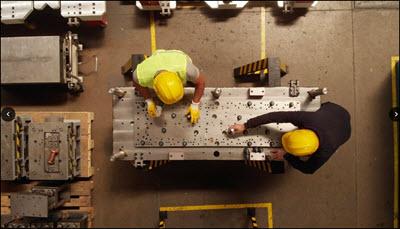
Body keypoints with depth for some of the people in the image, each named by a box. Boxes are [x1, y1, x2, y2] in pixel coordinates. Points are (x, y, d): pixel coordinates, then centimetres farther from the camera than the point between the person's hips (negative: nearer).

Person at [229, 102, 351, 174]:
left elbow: (308, 169, -25)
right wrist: (245, 126, -40)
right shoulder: (307, 119, -44)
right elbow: (276, 116, -42)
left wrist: (285, 155, -28)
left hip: (343, 129, -2)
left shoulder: (323, 153, -45)